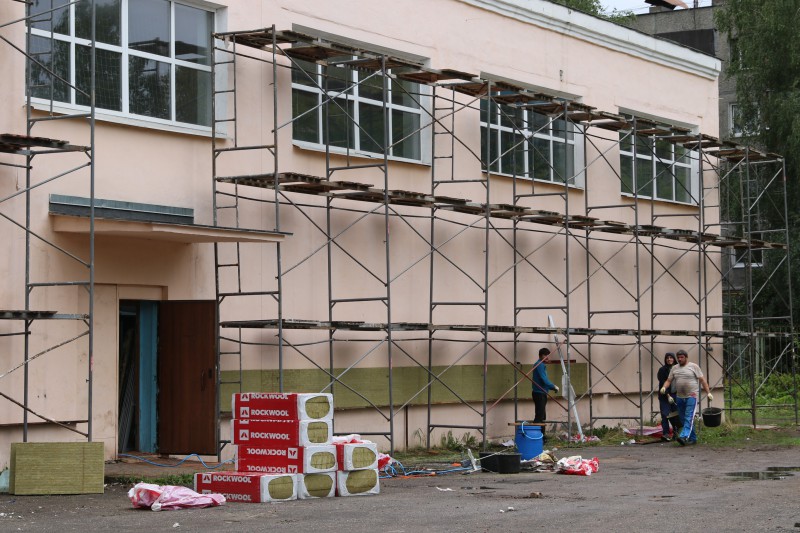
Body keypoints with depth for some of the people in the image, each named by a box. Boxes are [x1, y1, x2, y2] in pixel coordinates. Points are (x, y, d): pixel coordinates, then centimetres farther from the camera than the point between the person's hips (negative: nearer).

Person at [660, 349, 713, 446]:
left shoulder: (693, 367, -1)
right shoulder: (674, 368, 12)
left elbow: (702, 380, -1)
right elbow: (669, 380, 11)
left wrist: (708, 392, -6)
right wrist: (664, 387, -10)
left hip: (692, 396, -6)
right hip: (680, 397, 6)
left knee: (689, 418, -16)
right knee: (683, 419, 9)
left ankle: (684, 437, -29)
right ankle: (693, 438, 19)